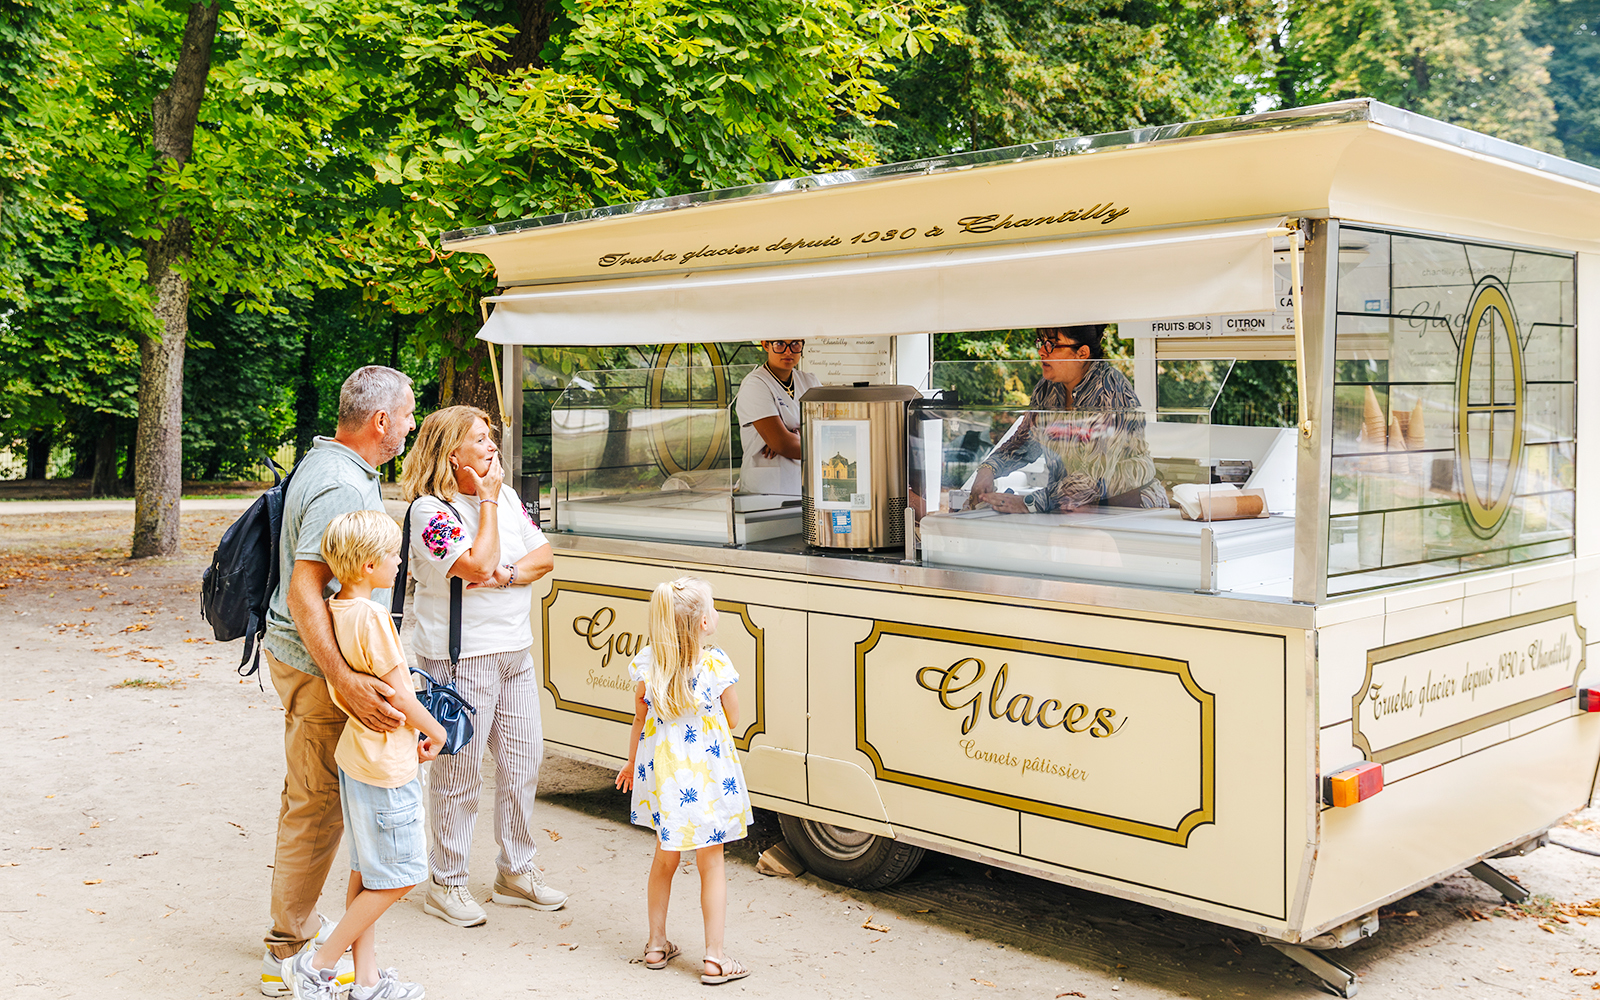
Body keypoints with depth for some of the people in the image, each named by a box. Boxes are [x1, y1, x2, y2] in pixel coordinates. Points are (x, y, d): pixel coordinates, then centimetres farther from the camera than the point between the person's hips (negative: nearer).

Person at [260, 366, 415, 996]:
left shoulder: (325, 462, 9)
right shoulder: (342, 488, -24)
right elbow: (303, 593, -33)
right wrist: (345, 682, -41)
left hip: (306, 658, 11)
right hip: (317, 666, -11)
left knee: (307, 798, 22)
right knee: (318, 807, -1)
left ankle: (298, 922, 38)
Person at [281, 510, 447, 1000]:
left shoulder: (333, 610, 4)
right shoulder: (372, 616, -22)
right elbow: (399, 693, -18)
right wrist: (435, 732, -3)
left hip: (354, 755, 9)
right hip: (386, 764, -9)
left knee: (365, 874, 15)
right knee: (396, 879, 2)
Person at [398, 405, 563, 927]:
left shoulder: (506, 495, 10)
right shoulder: (429, 509, -13)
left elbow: (544, 556, 7)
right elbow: (478, 564, -25)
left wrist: (505, 575, -13)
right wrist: (487, 499, -16)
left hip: (516, 653, 8)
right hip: (460, 659, -7)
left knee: (524, 762, 13)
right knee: (459, 774, 1)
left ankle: (516, 871, 29)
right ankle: (447, 884, 17)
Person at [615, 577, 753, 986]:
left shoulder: (646, 663, -7)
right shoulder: (716, 664, -16)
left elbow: (640, 722, 6)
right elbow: (733, 720, -4)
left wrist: (632, 764, 20)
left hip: (661, 775, 4)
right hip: (707, 778, -4)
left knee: (664, 859, 20)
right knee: (711, 864, 7)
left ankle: (657, 944, 30)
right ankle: (714, 958, 10)